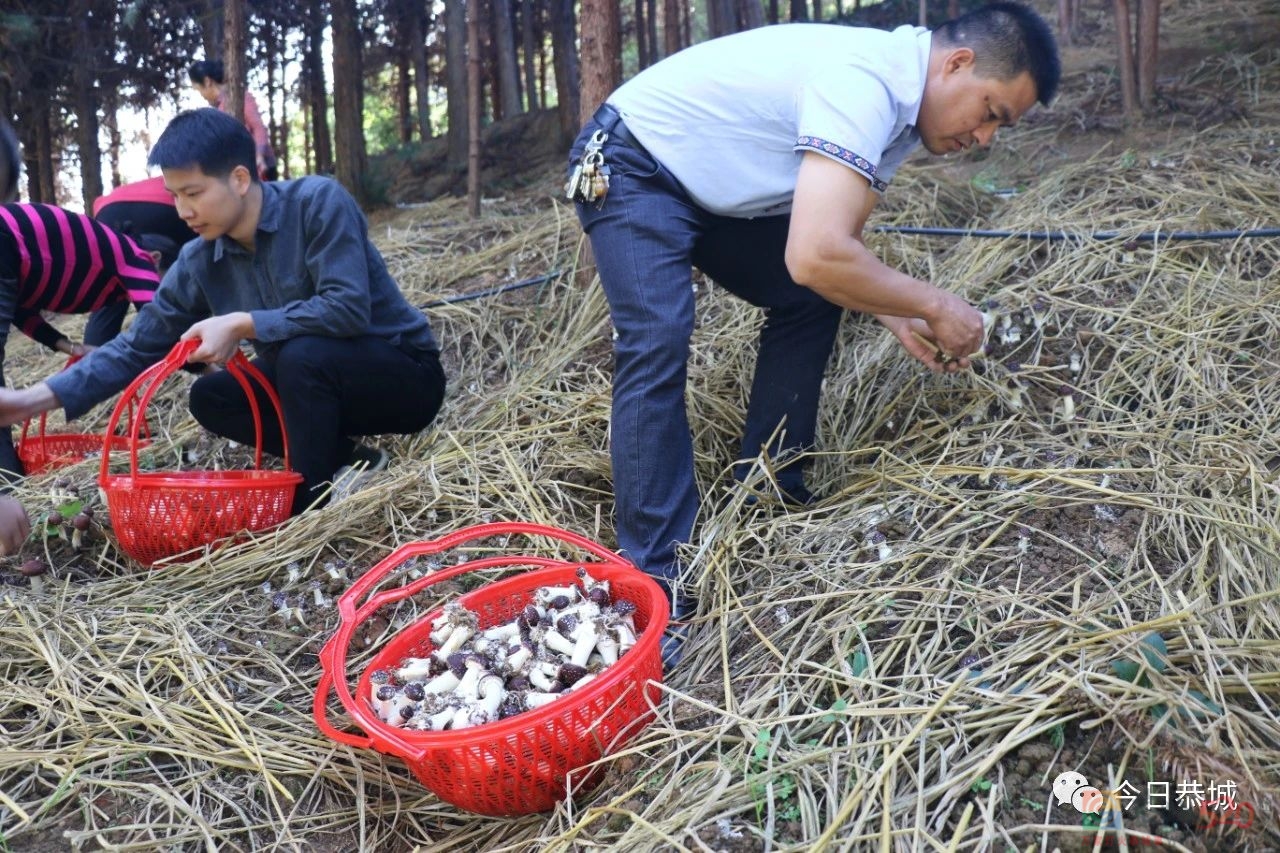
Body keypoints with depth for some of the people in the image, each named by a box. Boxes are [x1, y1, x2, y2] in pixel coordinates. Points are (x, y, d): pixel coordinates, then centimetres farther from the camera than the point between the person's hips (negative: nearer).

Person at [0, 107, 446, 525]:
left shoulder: (319, 202, -22)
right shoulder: (200, 261, -4)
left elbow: (347, 308, -33)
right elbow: (137, 345, -2)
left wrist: (240, 325, -28)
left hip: (405, 374, -7)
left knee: (304, 354, -32)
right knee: (210, 398, -4)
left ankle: (313, 502, -17)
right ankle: (348, 461, -3)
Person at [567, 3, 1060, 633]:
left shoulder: (898, 106, 1)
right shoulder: (866, 83, -30)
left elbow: (837, 240, 6)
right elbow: (815, 256, -40)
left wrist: (896, 316, -9)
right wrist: (934, 305, -26)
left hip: (712, 189, 10)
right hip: (631, 166, -10)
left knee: (811, 301, 6)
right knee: (658, 345, -24)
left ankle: (770, 483, 13)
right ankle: (655, 575, -21)